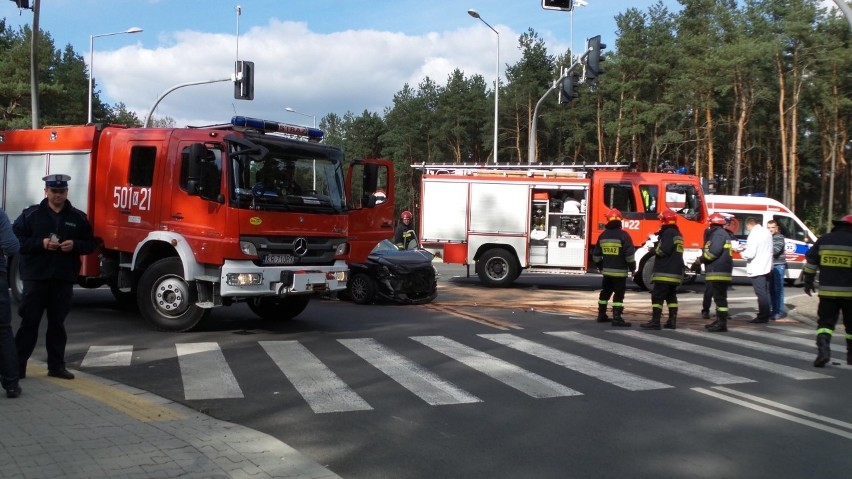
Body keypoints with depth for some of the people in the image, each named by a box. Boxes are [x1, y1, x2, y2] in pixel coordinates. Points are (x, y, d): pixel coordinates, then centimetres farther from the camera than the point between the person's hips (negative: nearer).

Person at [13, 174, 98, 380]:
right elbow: (15, 239, -3)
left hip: (64, 279, 2)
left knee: (57, 323, 10)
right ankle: (17, 365, 7)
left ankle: (56, 365, 17)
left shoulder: (78, 218, 6)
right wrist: (41, 243, -16)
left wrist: (75, 245, -11)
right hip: (36, 277, -2)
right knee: (29, 321, 0)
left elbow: (91, 244, 10)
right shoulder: (31, 214, 1)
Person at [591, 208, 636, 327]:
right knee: (618, 295, -3)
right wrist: (632, 268, -3)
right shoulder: (623, 235, -12)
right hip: (619, 272, -6)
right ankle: (617, 318, -8)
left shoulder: (603, 235, 6)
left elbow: (596, 255, 13)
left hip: (606, 271, 6)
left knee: (605, 293, 17)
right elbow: (629, 254, -15)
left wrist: (601, 267, 25)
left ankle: (601, 315, 24)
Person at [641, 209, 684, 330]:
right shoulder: (677, 234, 19)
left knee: (657, 296, -8)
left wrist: (654, 250, -3)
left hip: (665, 272, -10)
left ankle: (655, 321, -10)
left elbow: (664, 250, -22)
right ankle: (672, 321, 12)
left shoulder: (668, 233, -13)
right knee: (671, 296, 13)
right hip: (675, 272, 10)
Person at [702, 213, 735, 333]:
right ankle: (720, 320, 23)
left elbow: (714, 251, -21)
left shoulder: (719, 233, -11)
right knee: (719, 297, 15)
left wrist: (700, 260, -9)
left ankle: (722, 323, -12)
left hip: (718, 272, -11)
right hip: (719, 272, 11)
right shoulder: (722, 233, 23)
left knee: (720, 297, -11)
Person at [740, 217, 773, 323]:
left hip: (757, 269, -9)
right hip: (766, 267, 9)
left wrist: (742, 254, -3)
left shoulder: (754, 234, -20)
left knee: (761, 294, -3)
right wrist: (748, 247, 14)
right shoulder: (766, 232, 8)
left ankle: (762, 316, 1)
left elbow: (750, 254, -23)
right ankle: (767, 314, 23)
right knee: (765, 292, 16)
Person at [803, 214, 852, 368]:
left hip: (827, 291, 1)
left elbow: (811, 261, 9)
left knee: (825, 322, 4)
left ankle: (823, 349, -19)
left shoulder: (823, 240, 6)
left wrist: (808, 282, 18)